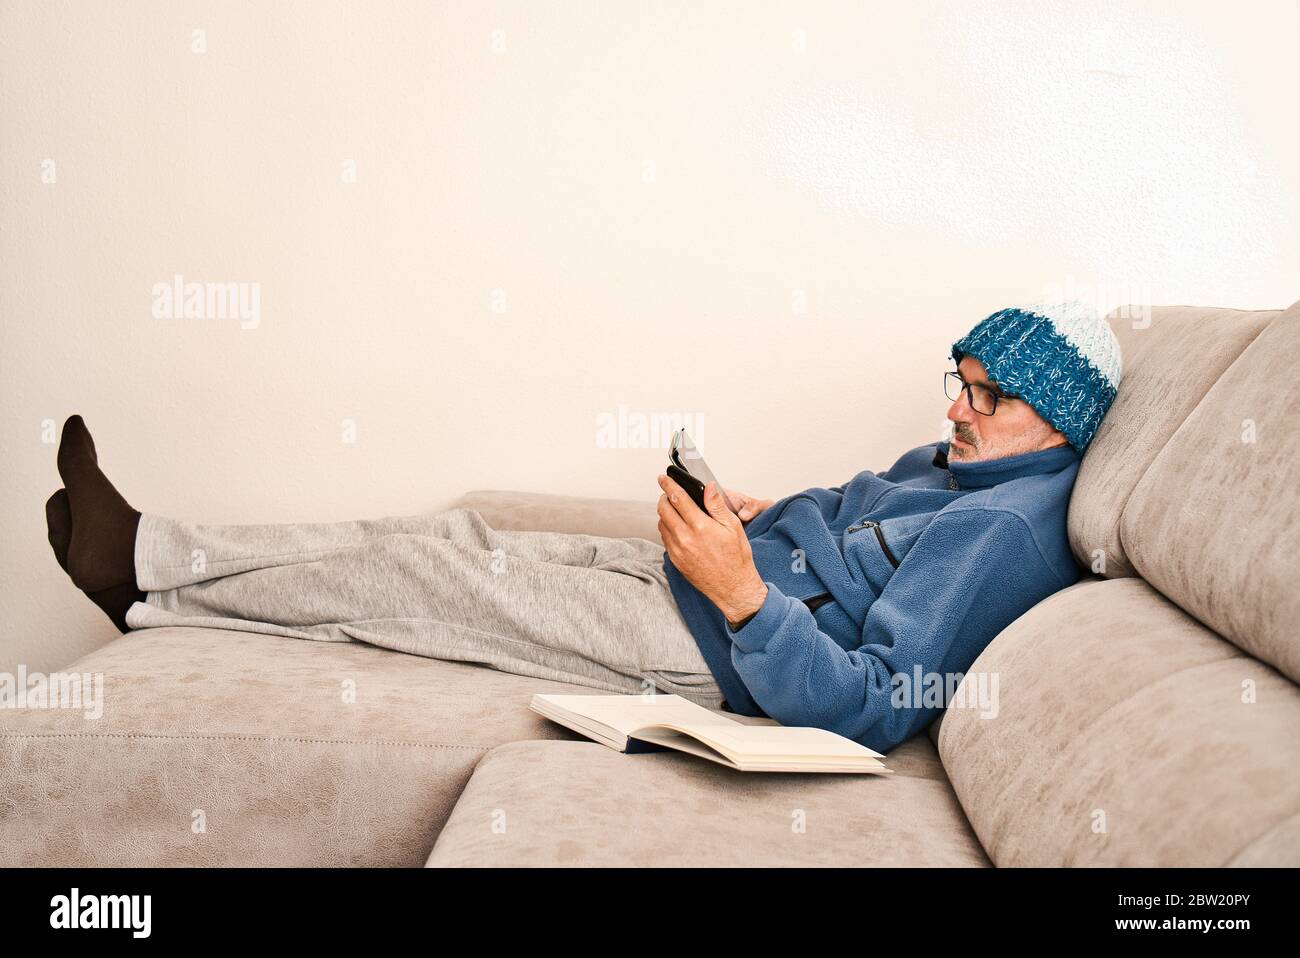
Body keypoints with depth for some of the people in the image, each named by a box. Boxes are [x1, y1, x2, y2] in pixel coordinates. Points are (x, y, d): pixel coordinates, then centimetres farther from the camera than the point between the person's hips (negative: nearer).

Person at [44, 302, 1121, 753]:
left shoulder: (1003, 529, -22)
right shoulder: (955, 464, 10)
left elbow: (874, 712, -30)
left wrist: (744, 590, -34)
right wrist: (754, 512, 7)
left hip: (713, 645, -9)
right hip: (687, 576, 9)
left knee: (417, 573, -7)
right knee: (457, 531, 6)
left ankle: (150, 579, 9)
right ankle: (152, 554, 14)